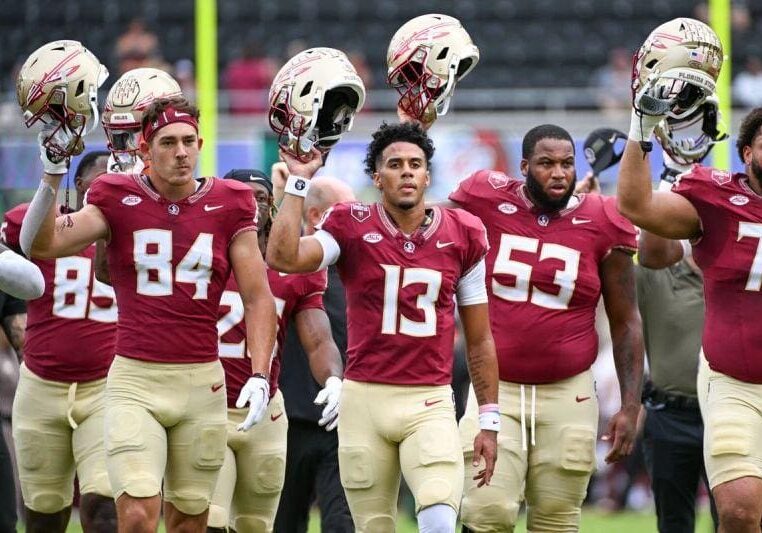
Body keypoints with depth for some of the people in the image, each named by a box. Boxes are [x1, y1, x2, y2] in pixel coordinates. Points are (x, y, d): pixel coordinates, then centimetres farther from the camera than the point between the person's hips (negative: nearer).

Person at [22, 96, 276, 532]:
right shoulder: (118, 200, 0)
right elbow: (42, 244, -11)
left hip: (202, 381, 2)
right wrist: (52, 177, -23)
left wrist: (260, 375, -5)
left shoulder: (228, 207, 4)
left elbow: (258, 298, 6)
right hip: (135, 380, -2)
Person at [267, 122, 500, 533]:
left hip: (429, 403, 0)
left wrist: (489, 421, 10)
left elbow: (479, 340, 12)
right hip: (364, 400, 0)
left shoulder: (462, 236, 6)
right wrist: (298, 181, -12)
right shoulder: (351, 228, 2)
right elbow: (282, 257, -17)